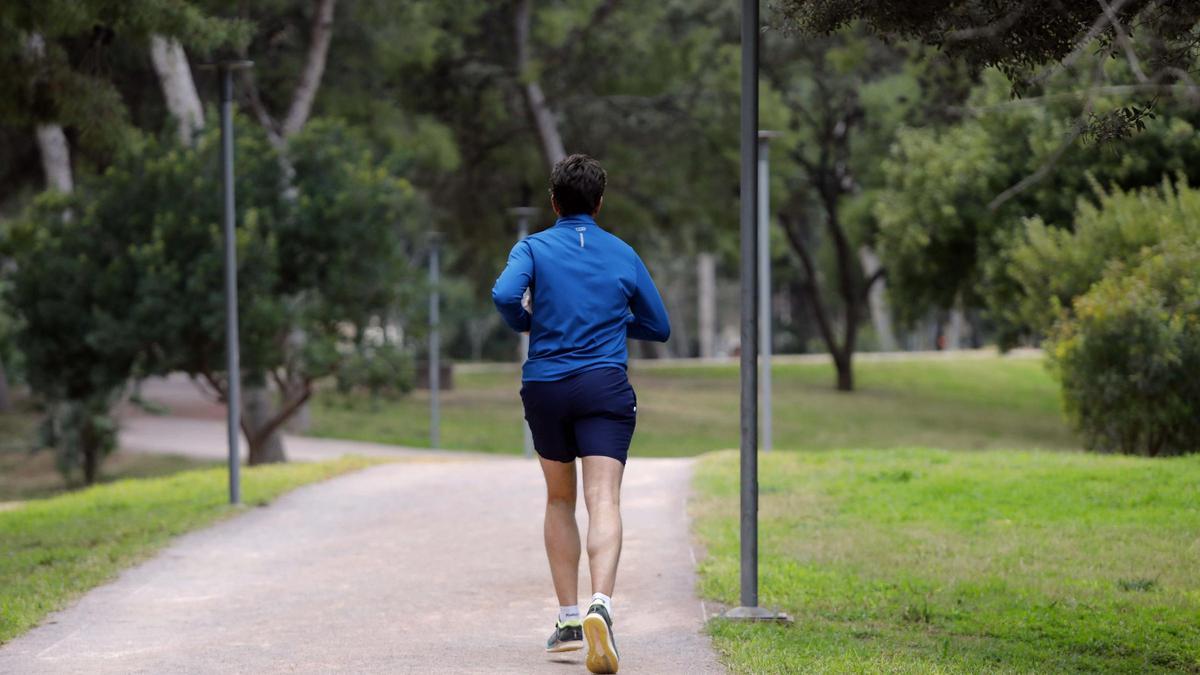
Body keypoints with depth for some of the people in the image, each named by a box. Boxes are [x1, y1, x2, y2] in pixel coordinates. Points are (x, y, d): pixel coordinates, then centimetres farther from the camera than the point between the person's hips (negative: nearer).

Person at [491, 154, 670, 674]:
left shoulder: (533, 248, 4)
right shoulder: (623, 254, 10)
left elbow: (504, 295, -16)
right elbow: (659, 327, 17)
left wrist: (525, 323, 5)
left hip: (544, 387, 1)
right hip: (605, 387, -1)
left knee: (559, 500, 18)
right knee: (603, 501, -12)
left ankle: (568, 619, 18)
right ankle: (600, 603, -36)